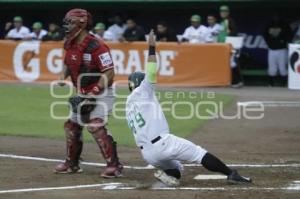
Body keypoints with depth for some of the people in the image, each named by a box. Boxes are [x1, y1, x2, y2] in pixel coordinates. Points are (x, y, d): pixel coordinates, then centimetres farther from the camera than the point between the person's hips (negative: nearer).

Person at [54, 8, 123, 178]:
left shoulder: (96, 46, -23)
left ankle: (114, 165, -20)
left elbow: (109, 74, -25)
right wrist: (62, 79, 3)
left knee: (95, 126, -23)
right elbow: (69, 65, 24)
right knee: (72, 126, 14)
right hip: (82, 94, 9)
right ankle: (72, 164, 31)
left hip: (100, 93, -9)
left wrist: (92, 95, -27)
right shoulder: (71, 45, 4)